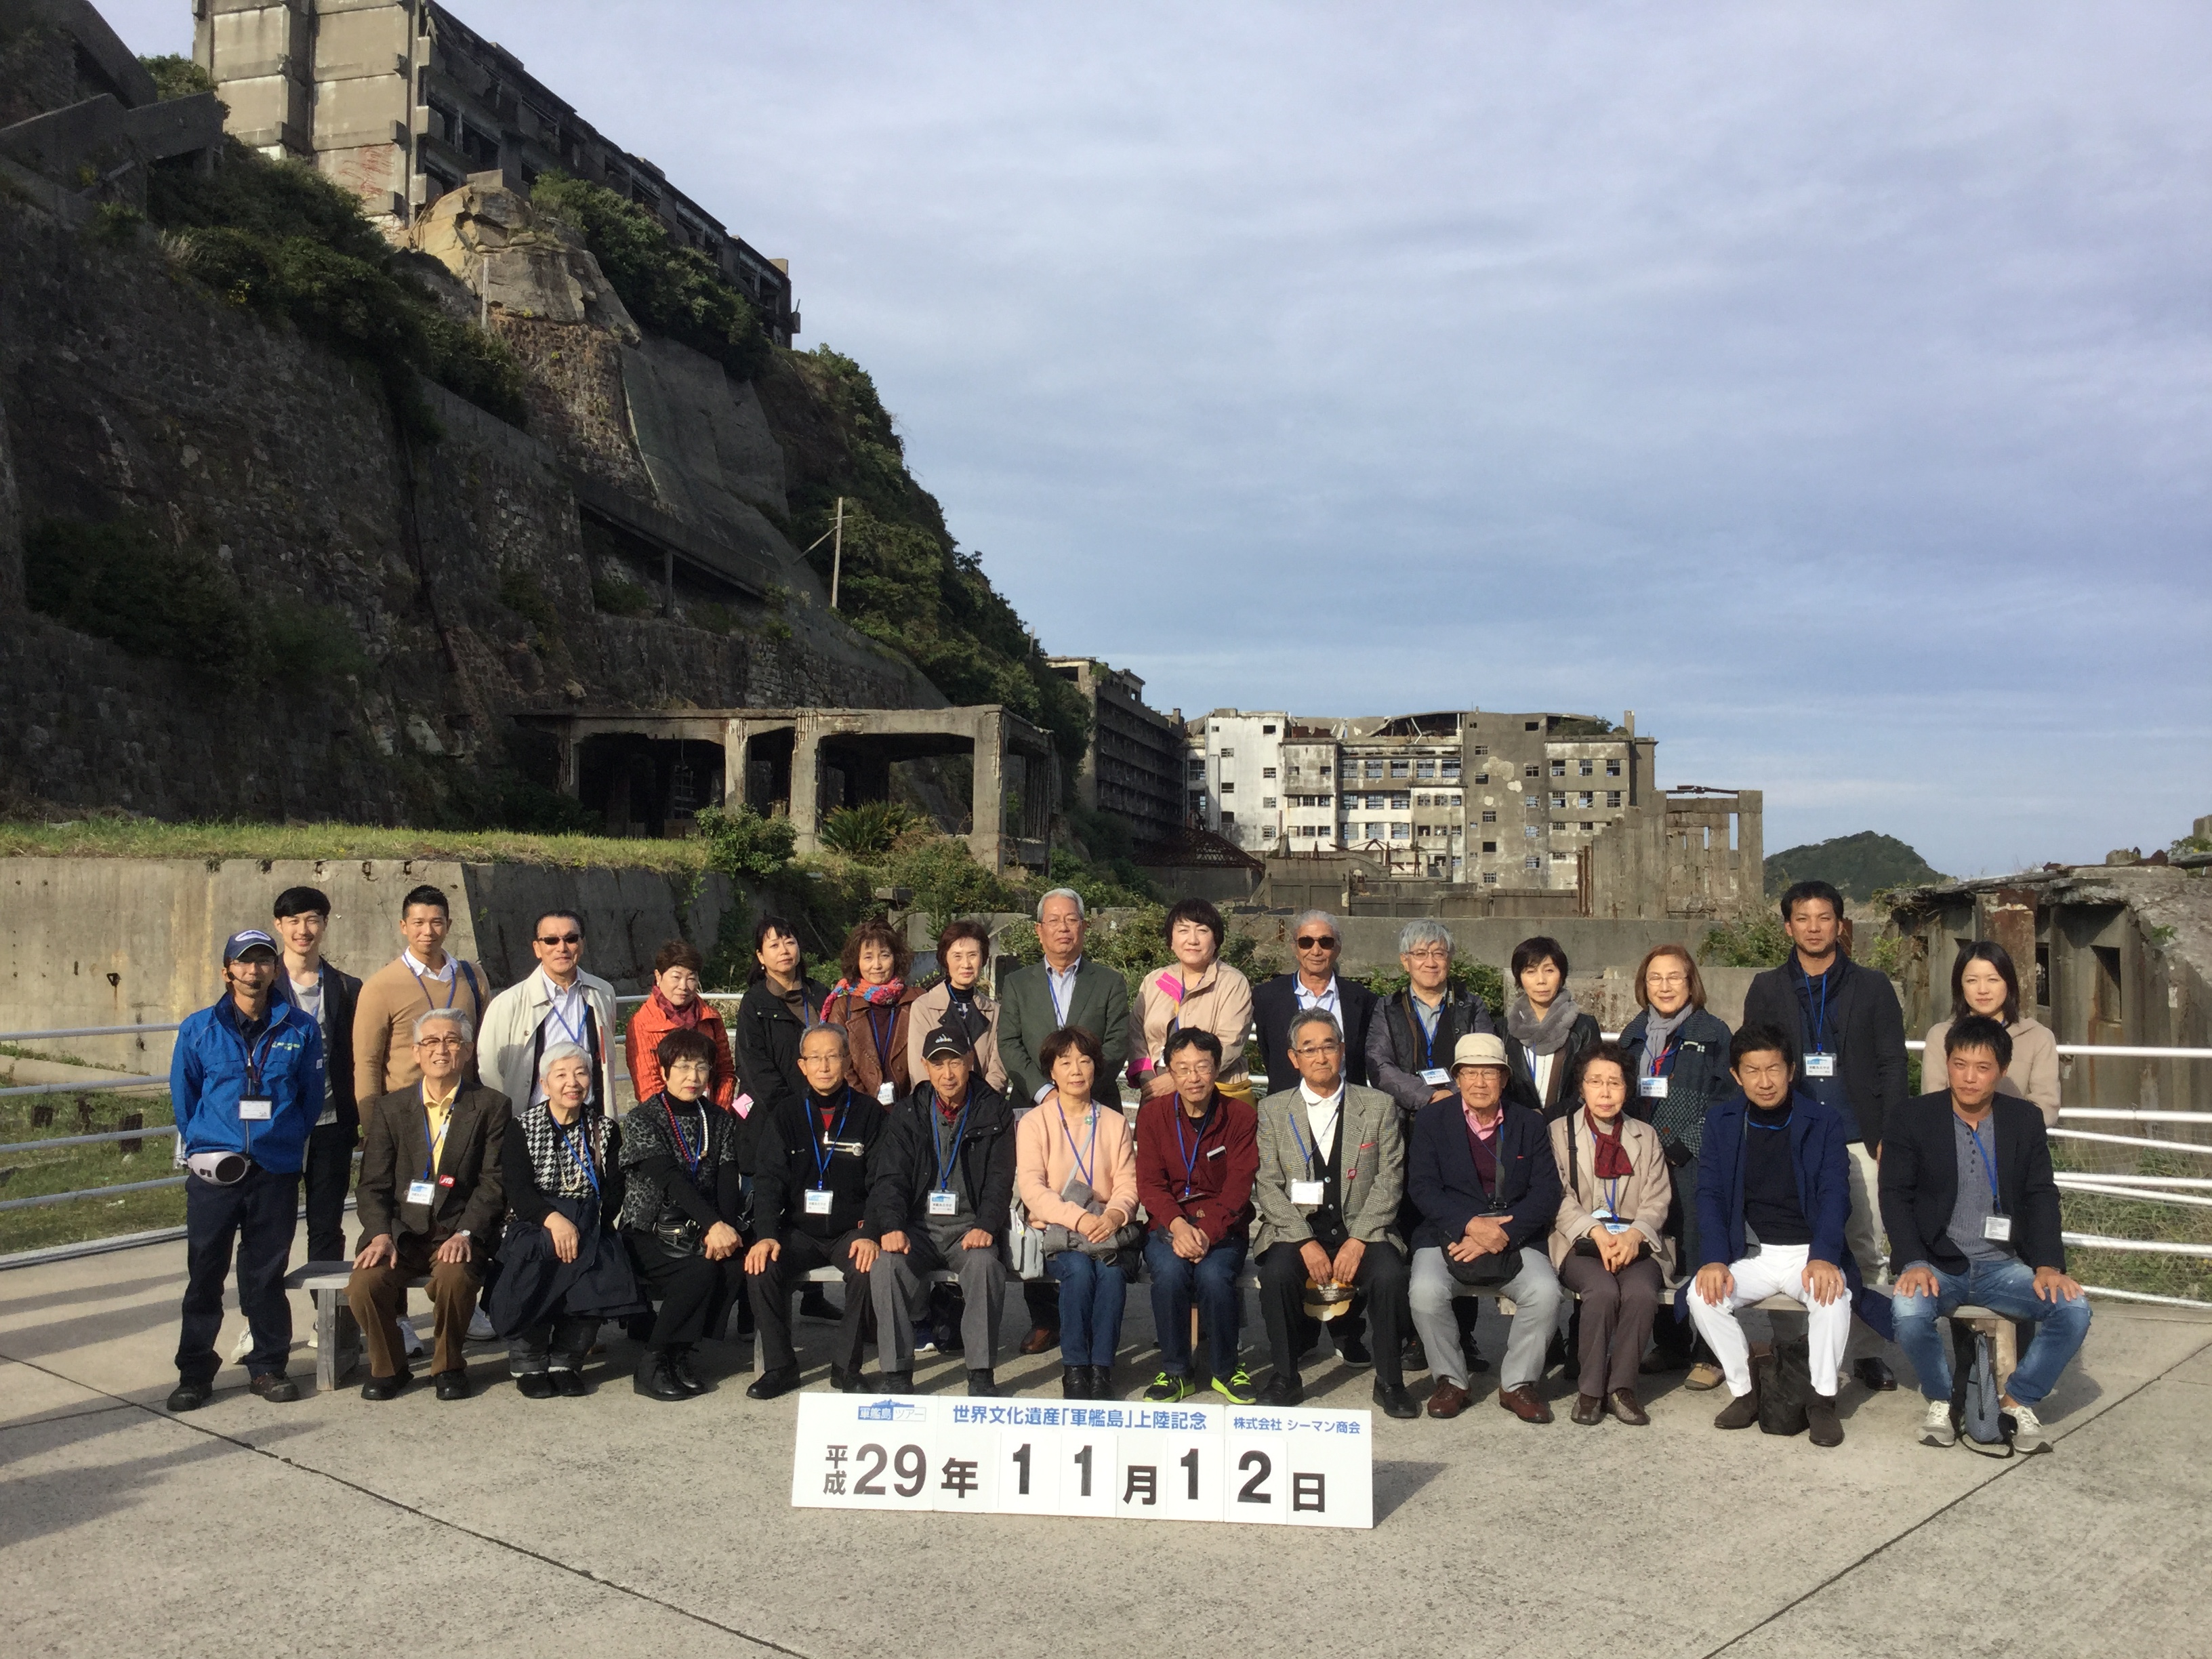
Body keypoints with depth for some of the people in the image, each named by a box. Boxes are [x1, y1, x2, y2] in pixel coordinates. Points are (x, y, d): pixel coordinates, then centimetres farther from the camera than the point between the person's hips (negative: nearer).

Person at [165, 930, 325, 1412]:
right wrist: (203, 1145, 8)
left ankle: (269, 1366, 18)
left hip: (277, 1171, 0)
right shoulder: (198, 1029, 3)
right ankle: (195, 1373, 14)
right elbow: (183, 1095, 9)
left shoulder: (300, 1030, 3)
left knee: (267, 1273, 7)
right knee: (204, 1273, 3)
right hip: (214, 1171, 0)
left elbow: (312, 1096, 8)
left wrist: (288, 1141, 5)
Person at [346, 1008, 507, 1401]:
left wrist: (465, 1233, -18)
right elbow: (374, 1184, 5)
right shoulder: (389, 1108, 10)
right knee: (365, 1283, -25)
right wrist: (380, 1234, -14)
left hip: (458, 1232, -2)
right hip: (400, 1231, 2)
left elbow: (494, 1182, -3)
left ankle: (448, 1367, -3)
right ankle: (387, 1368, 4)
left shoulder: (491, 1107, 4)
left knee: (455, 1278, -32)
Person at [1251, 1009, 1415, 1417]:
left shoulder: (1379, 1106, 7)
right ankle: (1285, 1377, -10)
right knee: (1277, 1272, -30)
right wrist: (1306, 1243, -14)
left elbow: (1388, 1181, 0)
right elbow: (1267, 1186, -1)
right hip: (1295, 1229, 0)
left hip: (1362, 1230, 0)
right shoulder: (1272, 1110, 7)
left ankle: (1389, 1381, -10)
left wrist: (1358, 1240, -14)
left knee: (1390, 1273, -29)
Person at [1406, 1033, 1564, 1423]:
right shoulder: (1432, 1120, 5)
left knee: (1545, 1292, -27)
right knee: (1426, 1291, -30)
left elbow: (1547, 1192, -1)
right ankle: (1450, 1381, -4)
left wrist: (1501, 1233, -16)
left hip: (1513, 1240, 1)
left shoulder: (1529, 1124, 9)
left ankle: (1517, 1383, -3)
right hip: (1448, 1236, -1)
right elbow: (1422, 1186, -5)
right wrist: (1470, 1225, -21)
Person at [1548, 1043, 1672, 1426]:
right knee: (1603, 1290, -33)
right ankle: (1590, 1389, -17)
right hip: (1580, 1243, -2)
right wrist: (1597, 1232, -17)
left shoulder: (1646, 1136, 18)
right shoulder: (1560, 1132, 11)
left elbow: (1657, 1201, 7)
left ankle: (1621, 1387, -16)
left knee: (1641, 1291, -31)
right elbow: (1559, 1198, 0)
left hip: (1636, 1242, 2)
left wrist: (1634, 1234, -14)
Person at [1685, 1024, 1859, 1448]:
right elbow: (1710, 1194, -1)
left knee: (1833, 1294, -33)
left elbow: (1834, 1194, -9)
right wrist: (1714, 1260, -17)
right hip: (1751, 1253, 2)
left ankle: (1823, 1399, -12)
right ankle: (1745, 1392, -6)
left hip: (1810, 1253, -2)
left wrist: (1823, 1257, -26)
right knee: (1703, 1295, -25)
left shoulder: (1822, 1121, 0)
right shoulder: (1722, 1120, 4)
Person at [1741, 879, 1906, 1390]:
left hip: (1858, 1138, 0)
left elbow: (1892, 1065, 4)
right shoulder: (1767, 990, 8)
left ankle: (1865, 1350, 12)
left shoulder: (1871, 988, 6)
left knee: (1864, 1250, 3)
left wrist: (1890, 1136, -4)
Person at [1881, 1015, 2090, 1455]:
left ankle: (2018, 1402, -1)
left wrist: (2049, 1265, -12)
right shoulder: (1913, 1120, -3)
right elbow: (1895, 1197, -6)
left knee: (2074, 1310, -22)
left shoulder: (2026, 1120, 6)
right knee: (1909, 1311, -33)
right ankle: (1940, 1400, -3)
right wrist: (1914, 1263, -20)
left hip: (2002, 1266, 3)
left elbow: (2041, 1198, 3)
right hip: (1937, 1265, -3)